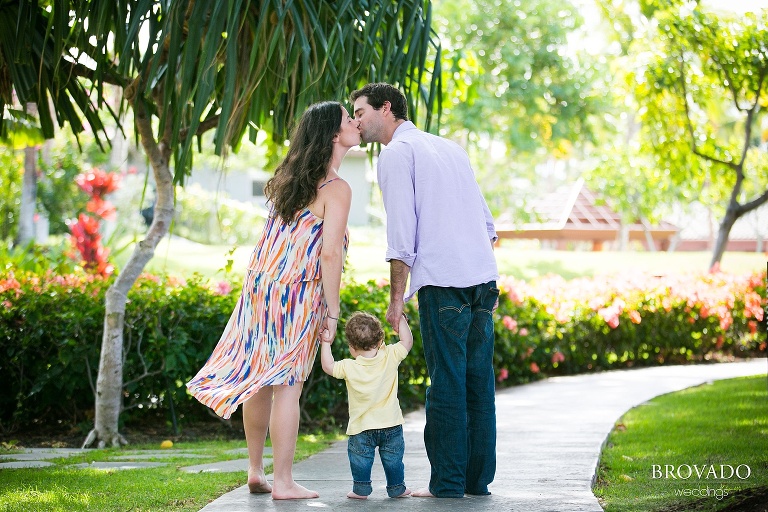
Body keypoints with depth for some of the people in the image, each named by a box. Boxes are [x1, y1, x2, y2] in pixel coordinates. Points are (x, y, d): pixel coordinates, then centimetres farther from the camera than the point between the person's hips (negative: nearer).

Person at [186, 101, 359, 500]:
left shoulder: (289, 178, 13)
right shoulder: (337, 189, -10)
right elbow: (329, 253, -17)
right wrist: (332, 312, -12)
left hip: (260, 286, 7)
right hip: (298, 294, -7)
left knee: (260, 381, 13)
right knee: (287, 386, -4)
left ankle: (255, 472, 23)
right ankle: (282, 482, -1)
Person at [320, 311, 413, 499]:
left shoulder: (349, 368, -14)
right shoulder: (390, 357, -12)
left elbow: (328, 366, -2)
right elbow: (407, 341, -2)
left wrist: (326, 343, 6)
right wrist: (401, 319, 6)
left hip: (362, 428, -2)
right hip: (391, 424, 2)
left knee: (360, 459, 13)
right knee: (393, 457, 16)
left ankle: (361, 488, 15)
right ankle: (396, 488, 24)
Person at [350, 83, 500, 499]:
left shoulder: (396, 153, -1)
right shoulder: (449, 147, 22)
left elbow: (402, 233, -9)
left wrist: (396, 298, -6)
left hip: (442, 282, -7)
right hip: (483, 276, 7)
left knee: (446, 382, -4)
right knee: (478, 380, 9)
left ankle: (447, 483, -2)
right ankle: (478, 478, 12)